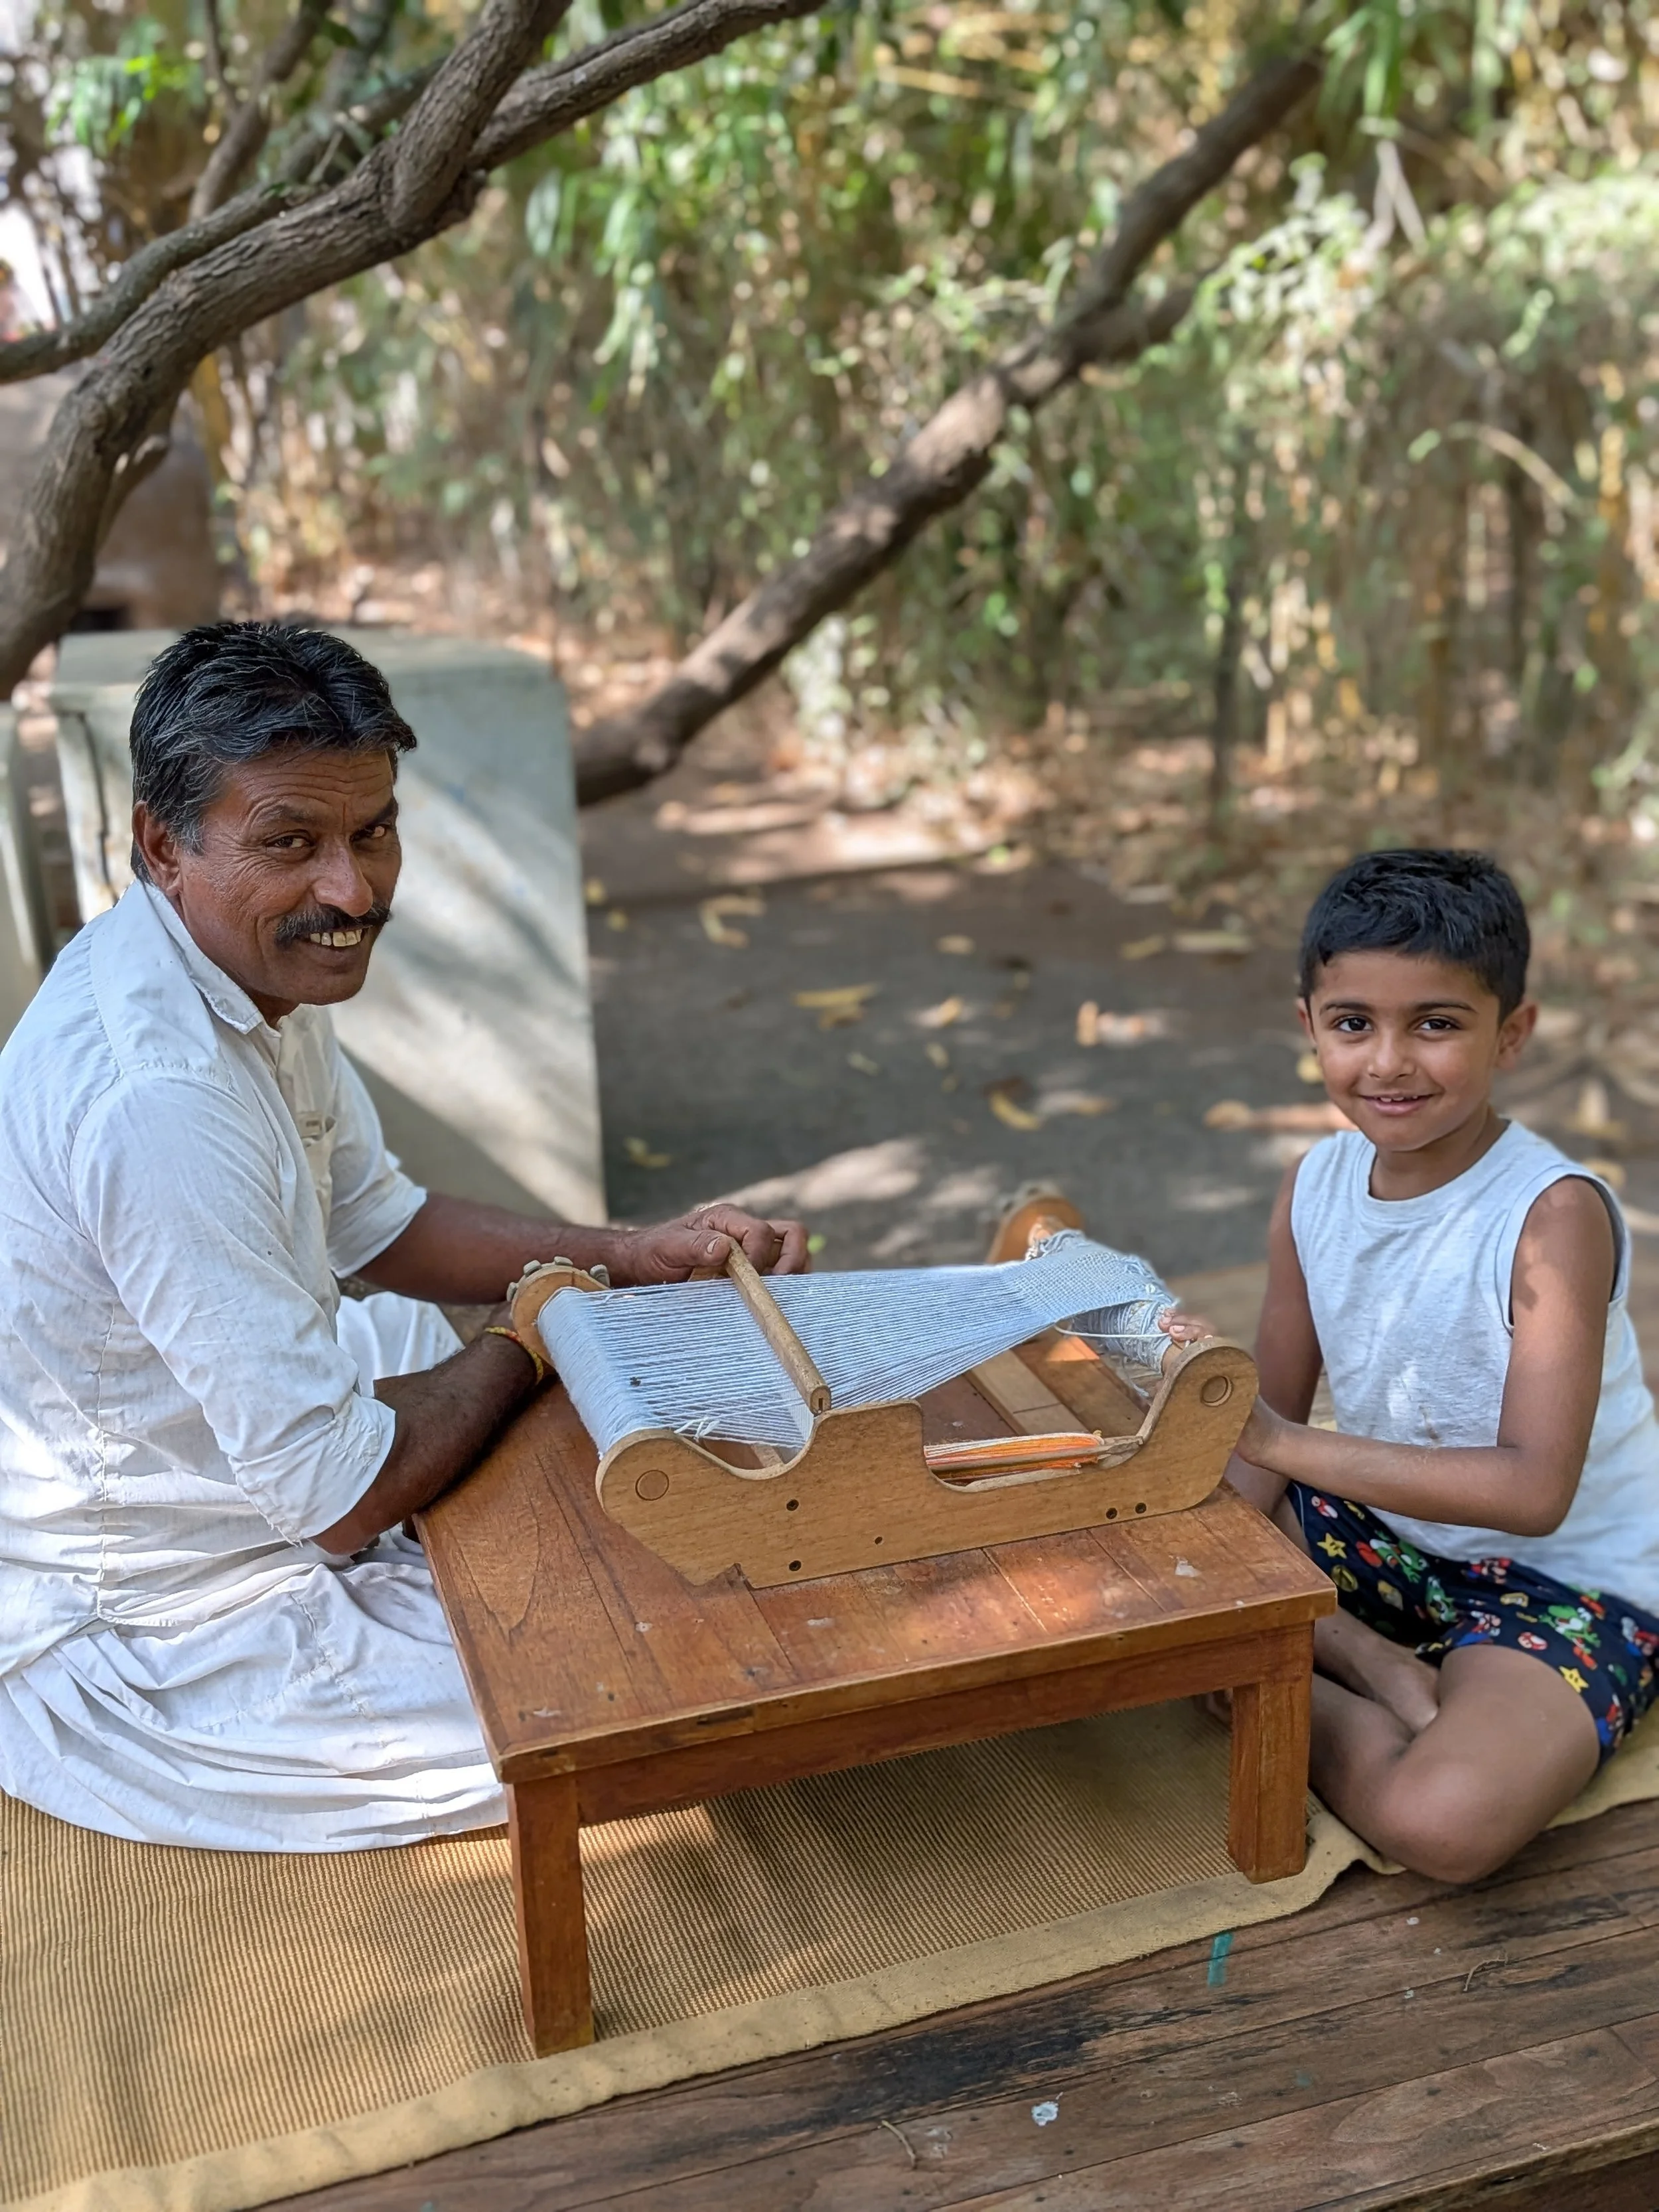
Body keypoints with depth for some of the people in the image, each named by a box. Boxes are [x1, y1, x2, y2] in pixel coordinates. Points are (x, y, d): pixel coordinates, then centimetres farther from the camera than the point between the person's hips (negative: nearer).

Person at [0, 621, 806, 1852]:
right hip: (129, 1642, -9)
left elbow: (377, 1223, 9)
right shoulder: (163, 1101, -35)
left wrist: (636, 1259, -4)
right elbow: (342, 1498, -30)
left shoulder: (259, 962, -4)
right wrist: (535, 1337, -13)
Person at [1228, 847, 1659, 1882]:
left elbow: (1534, 1490, -29)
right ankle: (1374, 1665, -5)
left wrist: (1290, 1447, -34)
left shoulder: (1553, 1214, -24)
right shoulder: (1318, 1186, -5)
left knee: (1440, 1821, -34)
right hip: (1385, 1531, 7)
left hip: (1567, 1582, -7)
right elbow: (1274, 1414, 0)